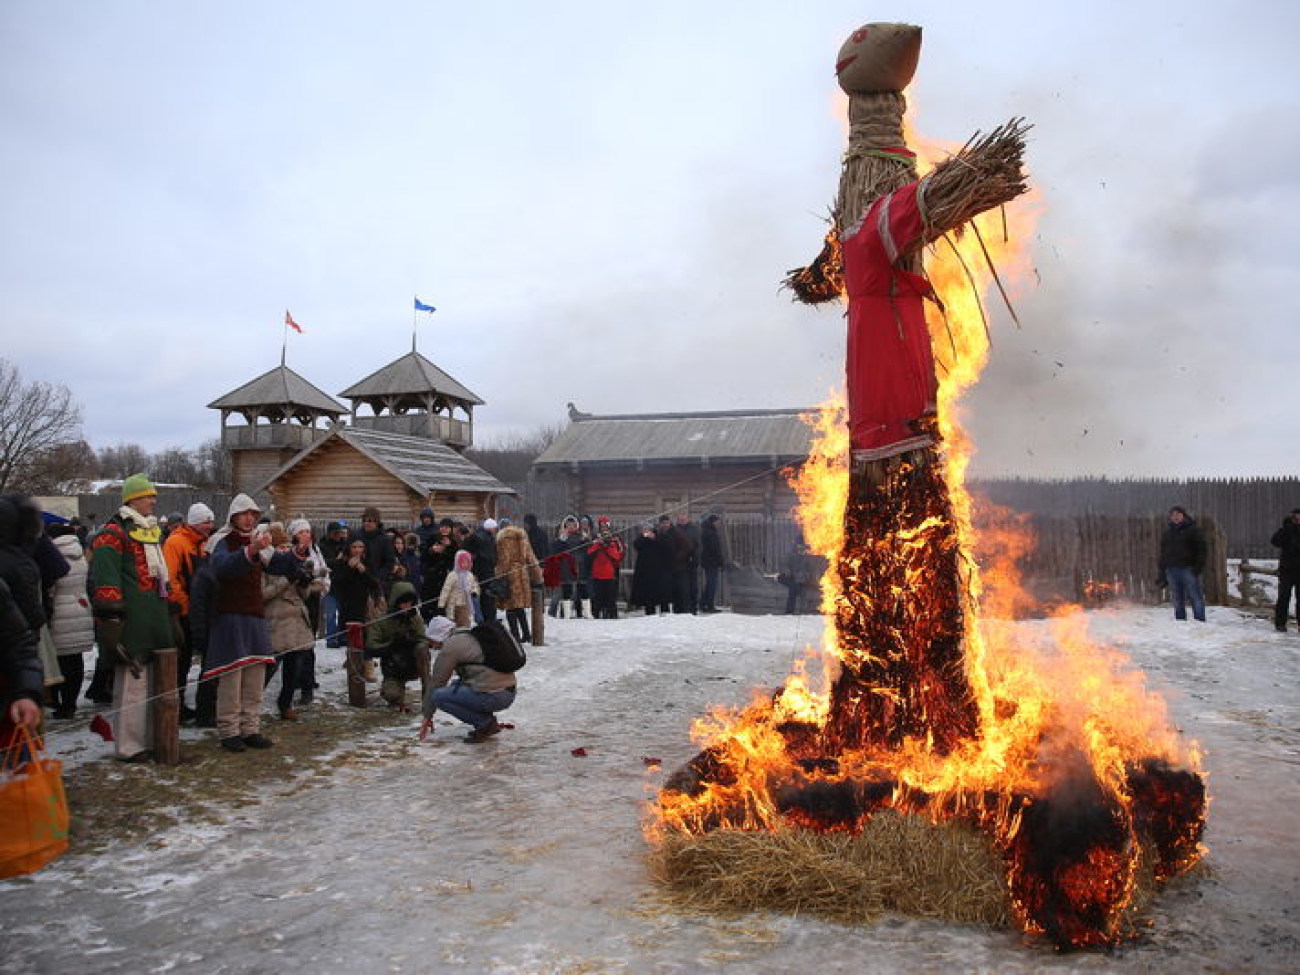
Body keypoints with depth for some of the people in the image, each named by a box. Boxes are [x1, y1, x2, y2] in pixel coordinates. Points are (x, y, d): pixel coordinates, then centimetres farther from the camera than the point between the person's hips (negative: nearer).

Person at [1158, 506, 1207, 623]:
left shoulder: (1193, 529, 2)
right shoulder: (1167, 532, 16)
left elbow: (1201, 548, -2)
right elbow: (1163, 553, 19)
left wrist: (1199, 566, -13)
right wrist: (1162, 572, 13)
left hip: (1189, 568, -4)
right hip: (1172, 569, 5)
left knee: (1196, 598, -6)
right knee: (1177, 600, 8)